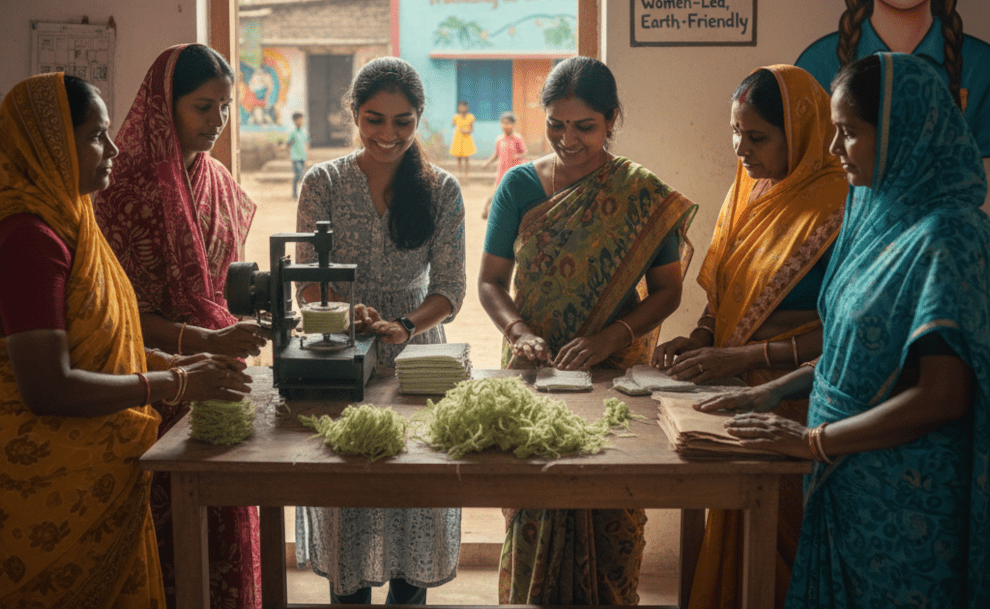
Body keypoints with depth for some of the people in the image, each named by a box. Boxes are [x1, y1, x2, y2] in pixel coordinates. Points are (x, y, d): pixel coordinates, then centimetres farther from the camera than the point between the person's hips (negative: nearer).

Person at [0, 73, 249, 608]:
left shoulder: (65, 219, 12)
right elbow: (48, 387, -25)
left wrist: (172, 362, 6)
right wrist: (174, 384, -17)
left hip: (93, 473, 10)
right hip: (53, 479, -10)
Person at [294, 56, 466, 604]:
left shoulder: (441, 189, 0)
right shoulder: (323, 183, -1)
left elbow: (449, 287, -3)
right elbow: (307, 279, -5)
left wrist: (403, 326, -22)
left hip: (415, 350, 1)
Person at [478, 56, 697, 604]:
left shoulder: (645, 197, -3)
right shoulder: (520, 185, 1)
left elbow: (666, 291, -1)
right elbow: (490, 280, 3)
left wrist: (610, 336, -17)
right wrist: (518, 330, -17)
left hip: (614, 374, -1)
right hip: (533, 374, 1)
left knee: (608, 519, 4)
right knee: (534, 511, 5)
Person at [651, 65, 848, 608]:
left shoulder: (837, 206, -14)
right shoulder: (747, 191, 9)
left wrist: (741, 356, -19)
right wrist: (699, 339, 0)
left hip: (793, 402, -6)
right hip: (733, 394, 7)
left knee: (779, 542, 2)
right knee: (730, 536, 12)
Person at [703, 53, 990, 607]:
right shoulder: (883, 214, 6)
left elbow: (943, 396, -24)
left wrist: (812, 440, -18)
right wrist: (781, 388, 8)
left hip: (903, 501, -8)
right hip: (848, 480, 8)